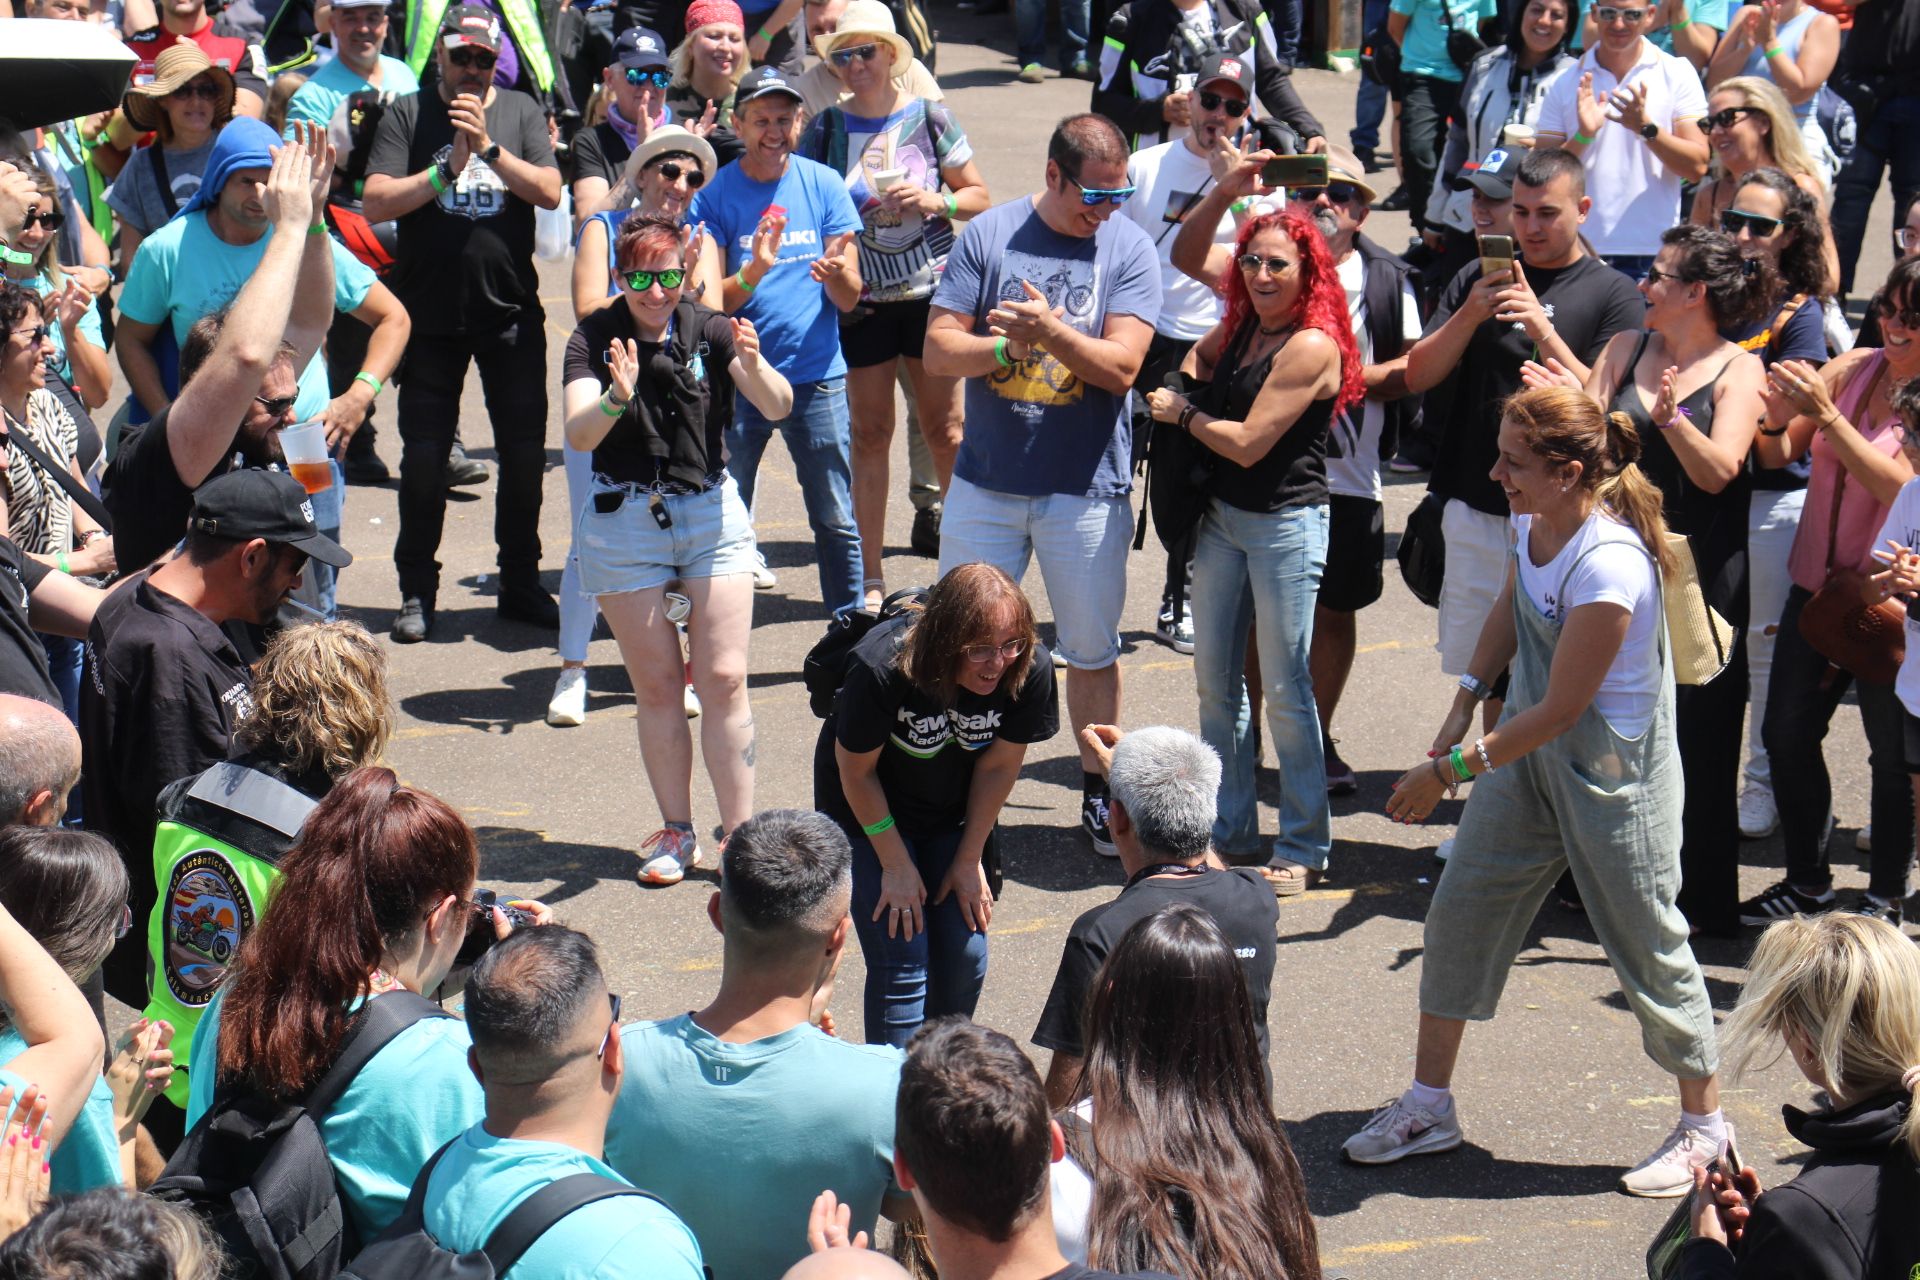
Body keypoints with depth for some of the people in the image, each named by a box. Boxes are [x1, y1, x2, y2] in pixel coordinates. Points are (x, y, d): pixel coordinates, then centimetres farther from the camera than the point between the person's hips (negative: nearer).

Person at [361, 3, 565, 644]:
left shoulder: (520, 111, 6)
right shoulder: (409, 114, 1)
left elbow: (549, 192, -6)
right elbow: (376, 202, -9)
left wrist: (489, 148, -17)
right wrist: (447, 169, -17)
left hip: (511, 309, 1)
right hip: (430, 310, -1)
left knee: (524, 451, 6)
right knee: (424, 456, 4)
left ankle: (520, 585, 19)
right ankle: (417, 592, 15)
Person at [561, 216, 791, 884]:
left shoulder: (709, 330, -2)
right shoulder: (595, 338, -5)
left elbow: (778, 407, -12)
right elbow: (579, 434, -18)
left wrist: (752, 364, -33)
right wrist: (616, 397, -38)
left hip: (711, 511, 1)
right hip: (624, 521, -1)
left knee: (724, 680, -4)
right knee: (657, 685, 3)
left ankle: (739, 832, 2)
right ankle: (676, 833, 12)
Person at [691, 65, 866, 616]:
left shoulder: (824, 185, 2)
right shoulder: (715, 195, -2)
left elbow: (850, 300, 0)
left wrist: (837, 275, -23)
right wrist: (754, 271, -25)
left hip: (818, 378, 1)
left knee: (837, 522, 3)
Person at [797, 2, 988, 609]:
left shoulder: (929, 119, -2)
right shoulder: (826, 130, 1)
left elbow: (978, 196, 5)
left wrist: (934, 201, -14)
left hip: (931, 293, -1)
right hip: (860, 302, 1)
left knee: (946, 431, 2)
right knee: (870, 433, 5)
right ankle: (869, 577, 11)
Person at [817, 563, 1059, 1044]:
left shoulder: (1031, 670, -26)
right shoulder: (881, 668, -35)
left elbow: (999, 766, -10)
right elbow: (857, 771, -18)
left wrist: (969, 861, -2)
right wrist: (896, 865, -11)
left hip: (955, 814, 3)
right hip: (870, 812, -3)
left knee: (966, 958, 1)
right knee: (902, 968, -11)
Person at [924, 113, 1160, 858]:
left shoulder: (1130, 250, -3)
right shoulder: (988, 235, -1)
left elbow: (1121, 366, -14)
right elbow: (938, 350, -5)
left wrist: (1052, 333, -27)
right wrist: (1009, 347, -21)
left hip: (1087, 487, -1)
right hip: (986, 481, 1)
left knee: (1092, 650, 9)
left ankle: (1098, 795, 24)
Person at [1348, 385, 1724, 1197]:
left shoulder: (1608, 568, -31)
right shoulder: (1534, 523, -6)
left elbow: (1559, 709, -25)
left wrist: (1447, 772, -18)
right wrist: (1467, 702, 11)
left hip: (1615, 772, -8)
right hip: (1530, 751, 8)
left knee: (1645, 941, 5)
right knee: (1460, 910, 10)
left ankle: (1703, 1128, 25)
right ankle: (1429, 1107, 24)